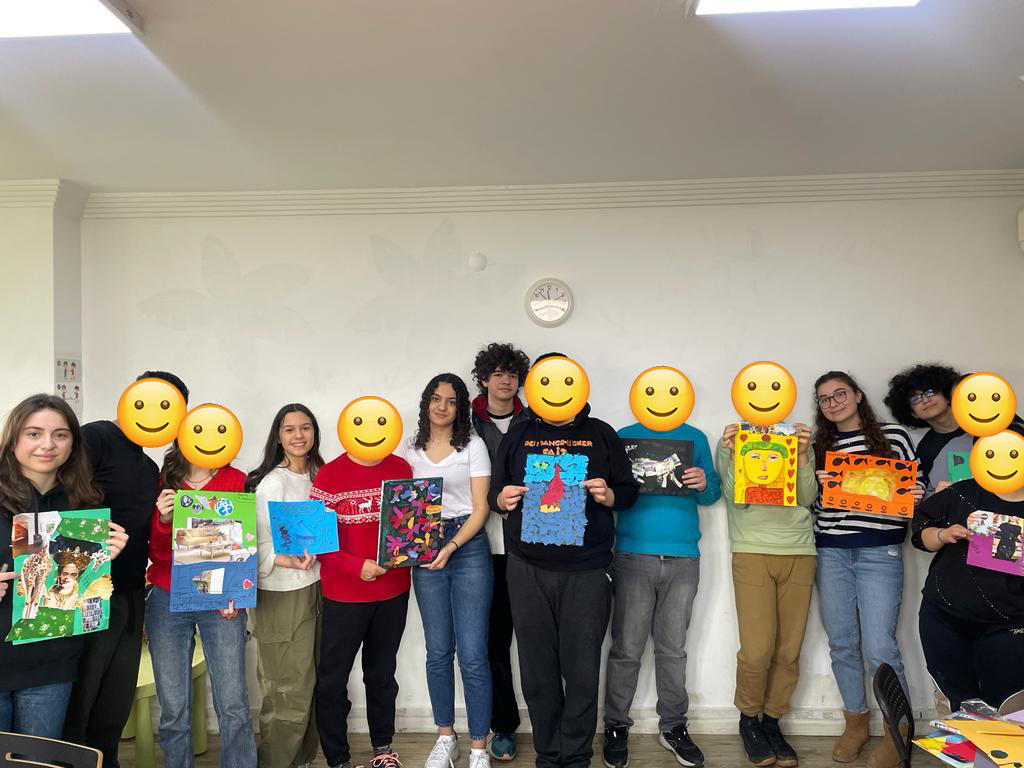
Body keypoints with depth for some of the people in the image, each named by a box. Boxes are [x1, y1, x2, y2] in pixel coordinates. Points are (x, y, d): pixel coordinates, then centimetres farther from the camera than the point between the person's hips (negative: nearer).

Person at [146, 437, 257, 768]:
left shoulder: (236, 480, 0)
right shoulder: (163, 482, 4)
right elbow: (157, 555, 3)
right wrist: (164, 520, -15)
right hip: (167, 602, 1)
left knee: (234, 705, -4)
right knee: (173, 708, 4)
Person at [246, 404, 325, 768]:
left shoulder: (318, 476, 8)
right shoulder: (272, 482, -12)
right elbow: (256, 545, -15)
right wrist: (288, 561, -29)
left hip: (315, 588, 6)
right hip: (281, 595, -6)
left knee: (311, 685, 12)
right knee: (289, 691, -1)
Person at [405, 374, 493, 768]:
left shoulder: (473, 446, 0)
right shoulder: (412, 450, 9)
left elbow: (480, 509, -4)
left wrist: (451, 547, -16)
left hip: (469, 547, -3)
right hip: (424, 550, 3)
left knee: (472, 654, -5)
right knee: (438, 651, 10)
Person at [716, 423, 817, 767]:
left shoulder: (800, 441, 15)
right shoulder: (732, 441, 9)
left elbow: (808, 498, 5)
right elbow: (735, 498, -1)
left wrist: (803, 455, -6)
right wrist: (732, 453, -12)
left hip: (799, 553, 3)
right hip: (752, 553, -2)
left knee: (789, 650, 1)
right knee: (757, 650, -8)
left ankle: (772, 721, 20)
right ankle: (749, 719, 16)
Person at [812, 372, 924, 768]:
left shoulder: (894, 436, 4)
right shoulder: (819, 447, 12)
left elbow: (917, 486, 10)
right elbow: (807, 502, 12)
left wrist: (915, 498, -11)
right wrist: (813, 484, -8)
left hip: (880, 553, -3)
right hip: (831, 553, 3)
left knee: (879, 648, -6)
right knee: (842, 644, 9)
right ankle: (855, 723, 27)